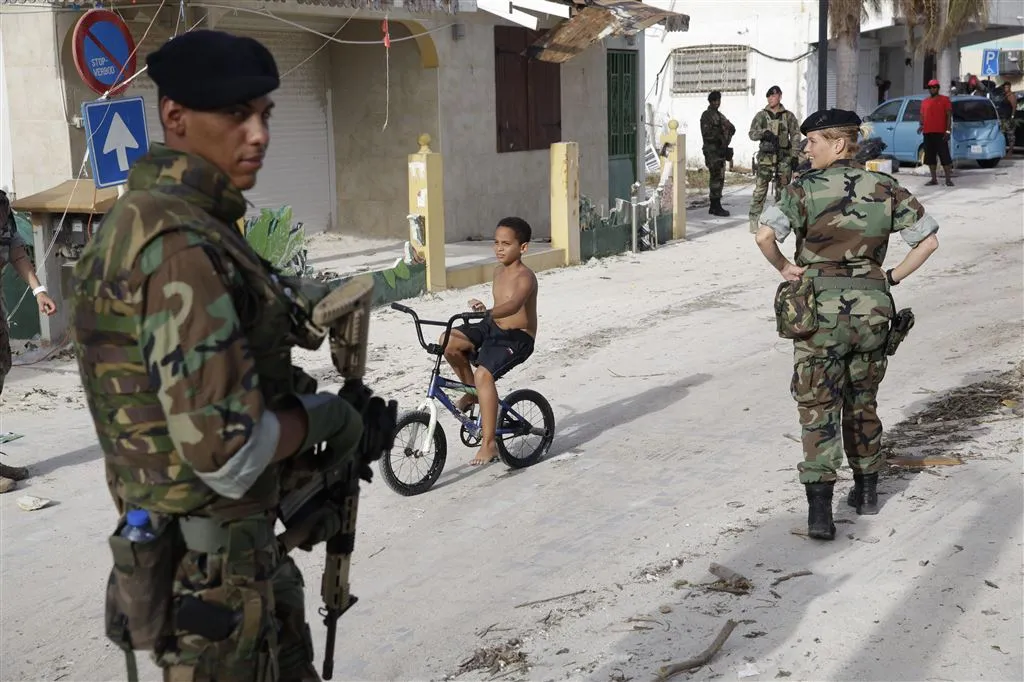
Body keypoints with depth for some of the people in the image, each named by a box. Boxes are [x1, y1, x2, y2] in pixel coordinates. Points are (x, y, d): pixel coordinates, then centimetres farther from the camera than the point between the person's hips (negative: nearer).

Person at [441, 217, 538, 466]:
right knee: (447, 342, -15)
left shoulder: (525, 277, -19)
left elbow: (513, 305, -41)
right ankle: (472, 391, 8)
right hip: (492, 328, 8)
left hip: (518, 337, -8)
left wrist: (488, 312, -57)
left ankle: (488, 444, -23)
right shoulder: (499, 271, 7)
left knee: (484, 373, -30)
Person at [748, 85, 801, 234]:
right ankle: (754, 219, -10)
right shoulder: (761, 115, 6)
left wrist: (794, 156, -1)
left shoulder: (788, 116, 7)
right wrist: (764, 133, -20)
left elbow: (795, 136, 6)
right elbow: (752, 133, 1)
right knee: (760, 189, -10)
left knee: (782, 189, 7)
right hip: (766, 156, -1)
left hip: (784, 157, 2)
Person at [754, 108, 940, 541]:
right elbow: (928, 240, 2)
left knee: (818, 408, -1)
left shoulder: (805, 189, -9)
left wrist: (784, 268, -5)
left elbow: (765, 236, -22)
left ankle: (820, 508, -9)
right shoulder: (885, 189, 3)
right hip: (873, 308, 4)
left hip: (821, 308, -4)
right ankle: (867, 490, 32)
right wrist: (894, 277, 9)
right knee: (862, 403, 20)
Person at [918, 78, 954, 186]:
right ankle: (934, 179, 13)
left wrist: (948, 130, -11)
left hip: (940, 133, -5)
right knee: (930, 156, 6)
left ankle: (948, 179, -5)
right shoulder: (925, 101, 15)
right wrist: (920, 125, -2)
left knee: (944, 156, -6)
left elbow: (949, 115, -2)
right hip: (927, 133, 5)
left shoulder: (944, 99, 2)